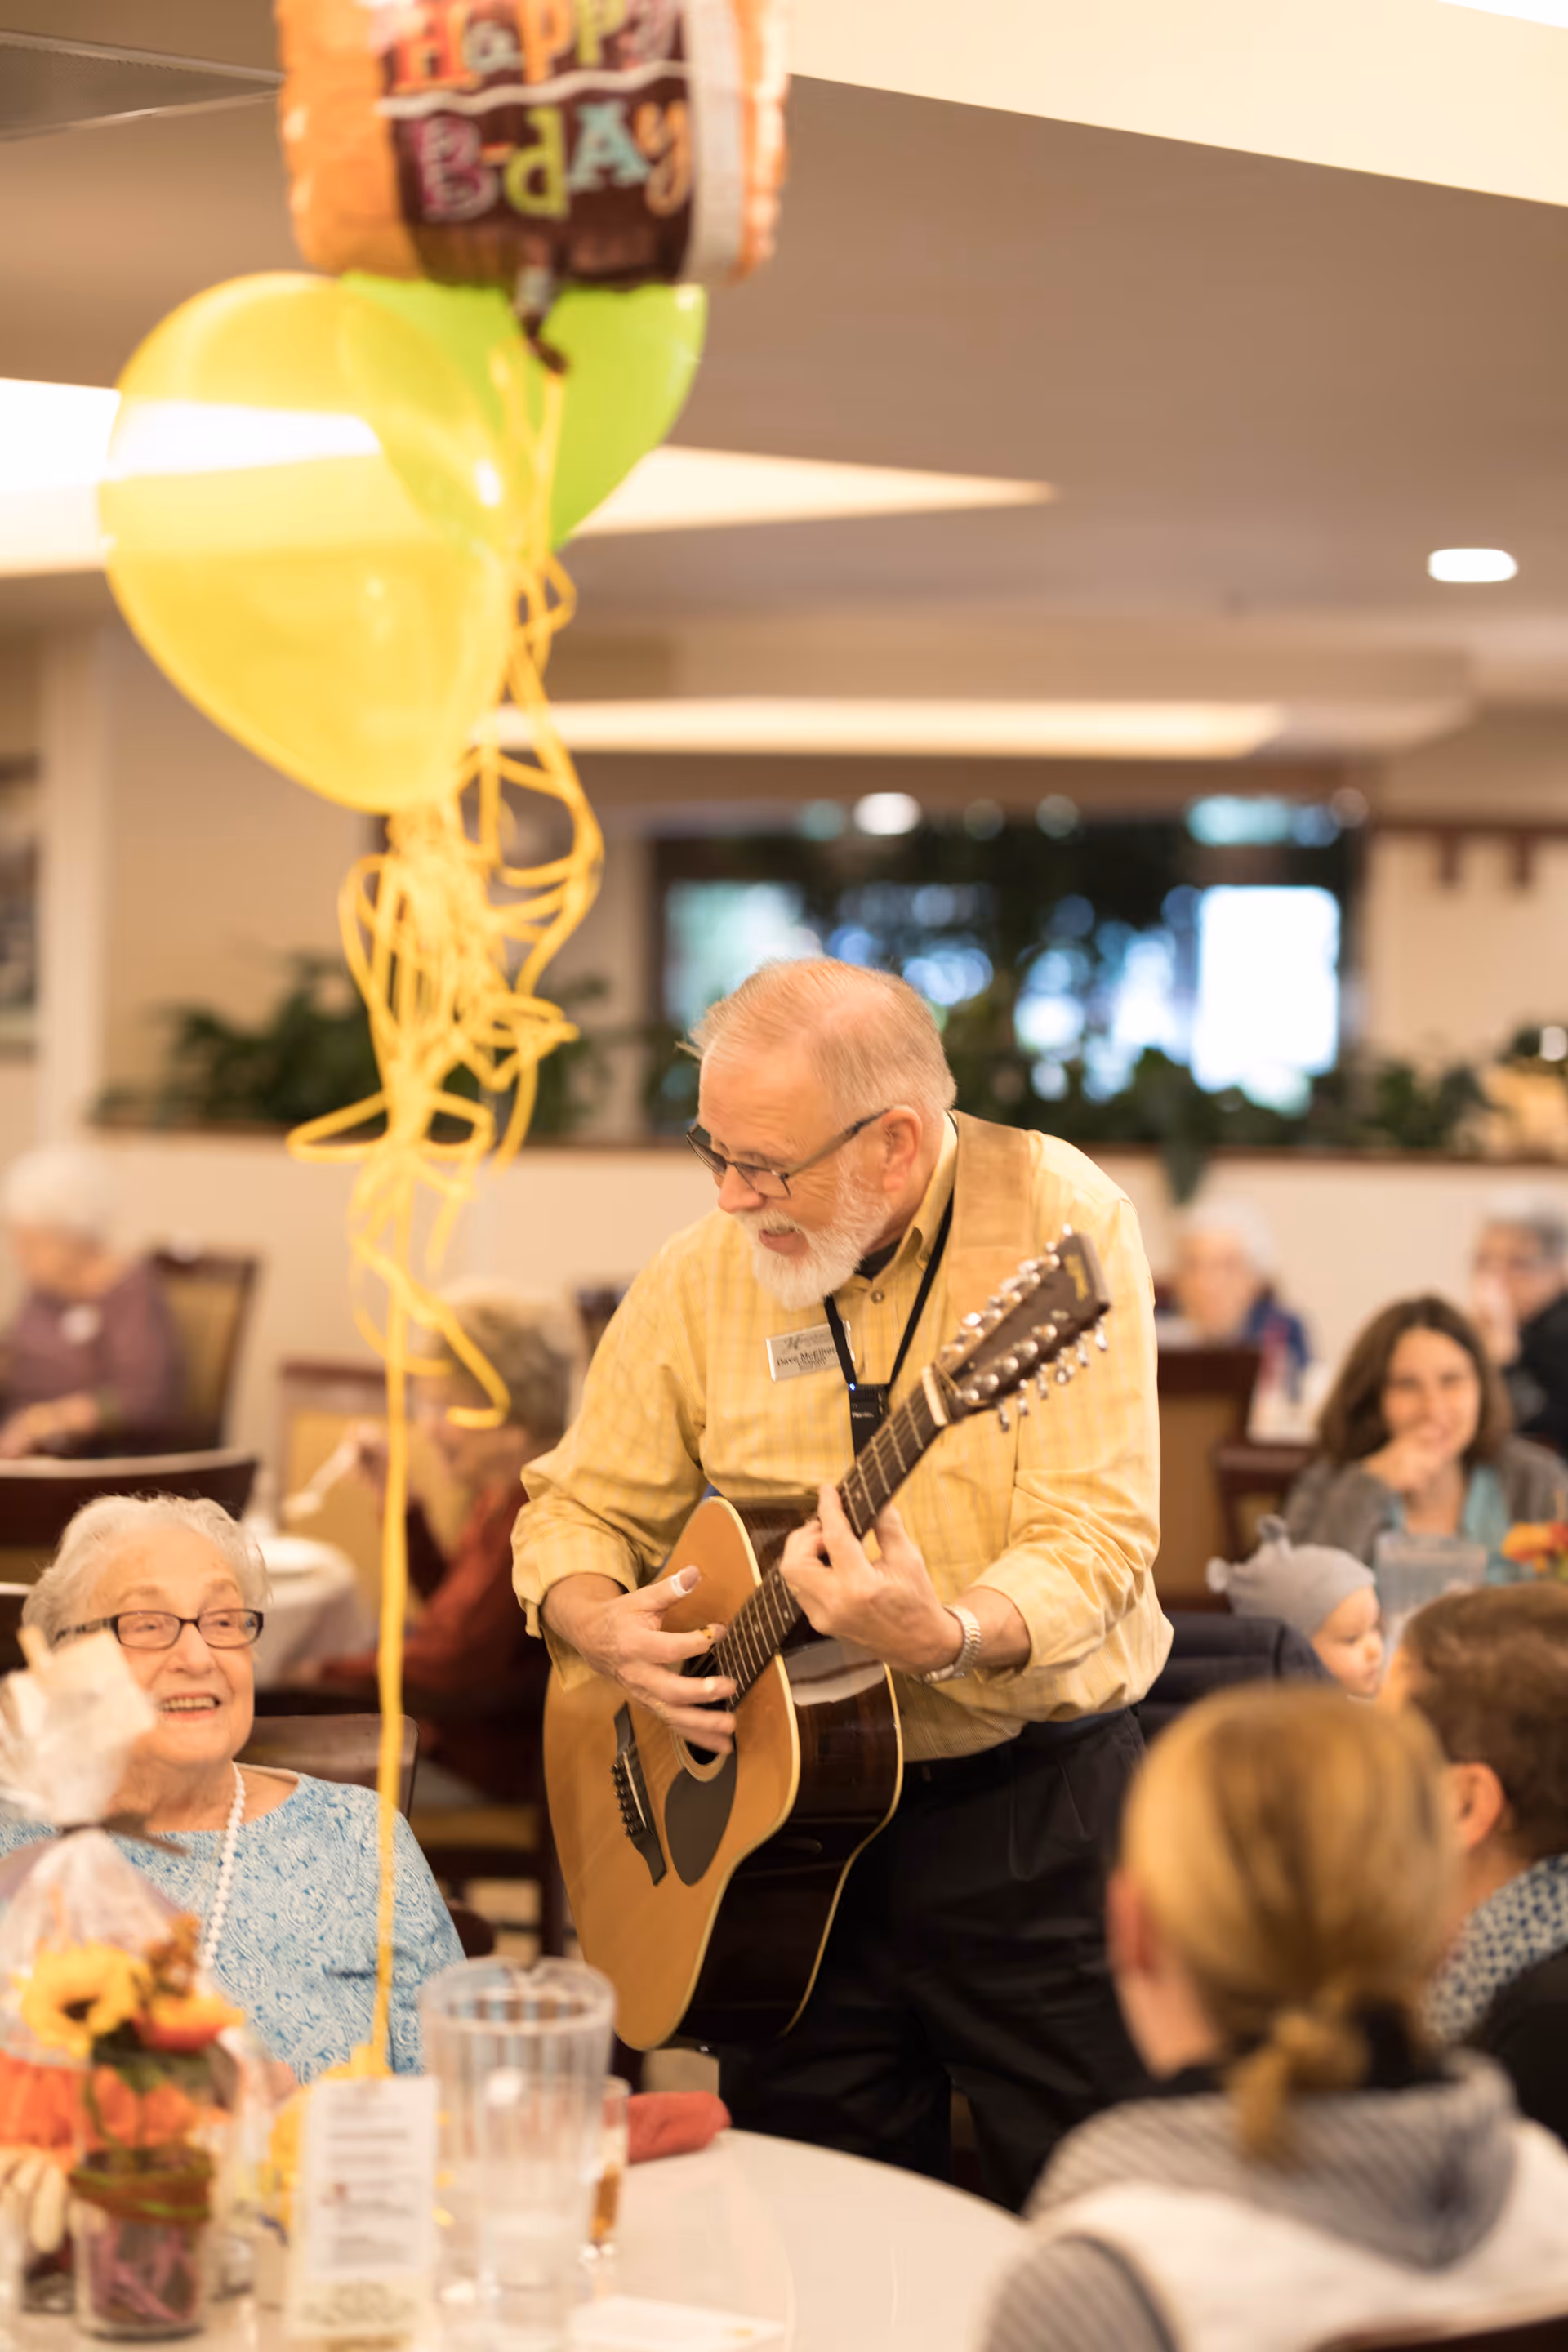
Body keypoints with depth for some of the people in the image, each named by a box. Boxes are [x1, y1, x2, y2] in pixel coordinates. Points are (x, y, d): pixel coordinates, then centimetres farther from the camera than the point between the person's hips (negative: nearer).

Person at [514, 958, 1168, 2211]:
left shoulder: (1058, 1224, -12)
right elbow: (577, 1505, 10)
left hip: (1034, 1803, -3)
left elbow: (1096, 1540, -19)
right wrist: (602, 1625, -12)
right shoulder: (702, 1273, 1)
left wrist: (945, 1637, -37)